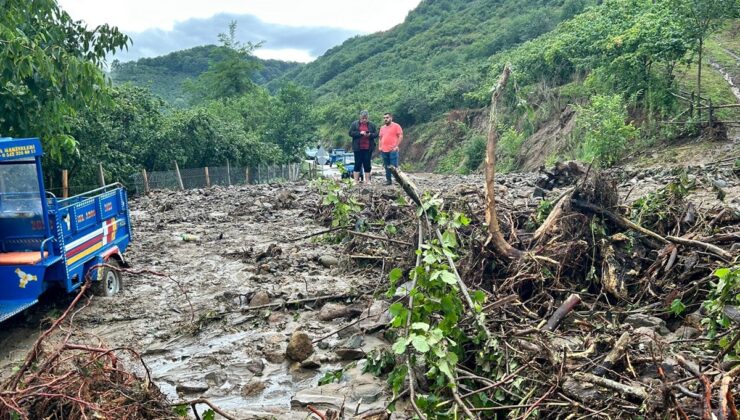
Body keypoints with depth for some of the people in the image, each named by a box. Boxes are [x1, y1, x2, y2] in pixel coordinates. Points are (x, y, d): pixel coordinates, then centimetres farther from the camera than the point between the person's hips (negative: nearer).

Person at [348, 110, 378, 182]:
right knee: (358, 164, 0)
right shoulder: (354, 124, 3)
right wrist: (360, 133, -17)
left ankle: (368, 181, 11)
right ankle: (356, 181, 4)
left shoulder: (372, 125, 8)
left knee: (367, 164, 4)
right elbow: (351, 133, -5)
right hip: (358, 148, -2)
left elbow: (376, 134, 6)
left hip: (368, 148, 2)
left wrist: (370, 134, -14)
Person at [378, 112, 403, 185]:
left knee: (394, 166, -8)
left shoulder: (396, 126, -1)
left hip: (393, 150, -6)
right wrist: (380, 147, 11)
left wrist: (396, 146, -12)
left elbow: (400, 136, -5)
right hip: (384, 150, 6)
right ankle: (388, 180, 14)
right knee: (387, 166, 8)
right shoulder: (382, 128, 18)